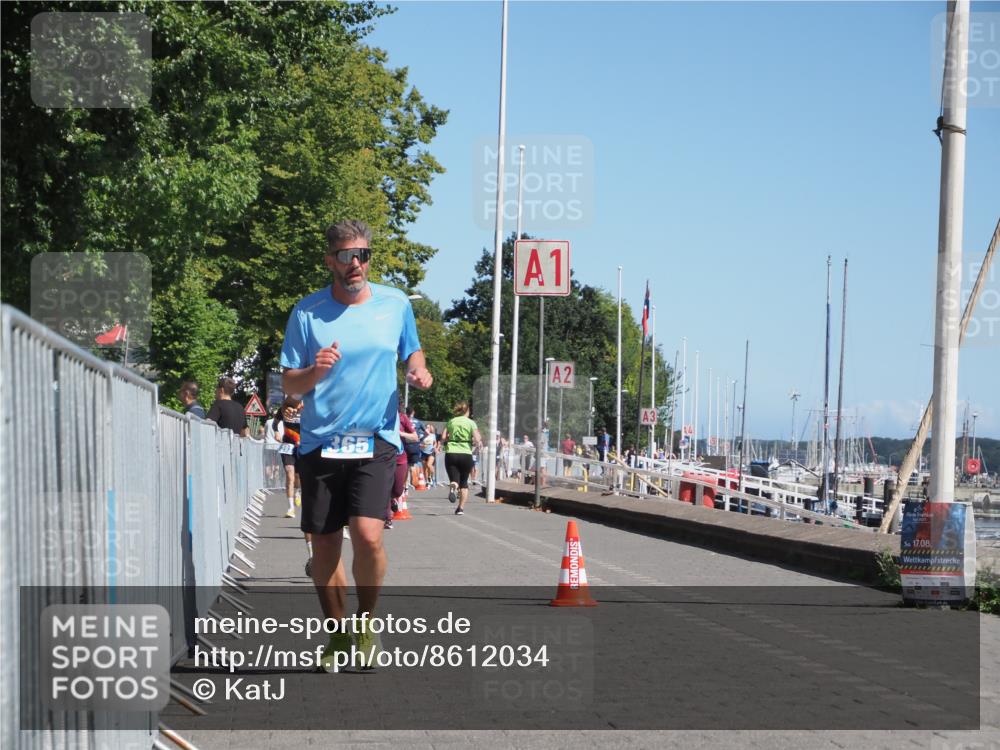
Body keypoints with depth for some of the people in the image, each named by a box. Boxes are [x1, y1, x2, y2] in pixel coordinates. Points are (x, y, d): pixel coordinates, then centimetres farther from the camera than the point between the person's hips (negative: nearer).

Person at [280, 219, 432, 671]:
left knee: (368, 535, -18)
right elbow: (289, 384, 2)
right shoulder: (307, 312, 0)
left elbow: (411, 350, 22)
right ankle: (338, 635, 24)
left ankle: (366, 622, 7)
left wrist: (418, 369, -1)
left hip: (376, 441, -1)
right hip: (320, 443, 1)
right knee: (324, 546, 5)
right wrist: (315, 371, -19)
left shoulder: (395, 304, 5)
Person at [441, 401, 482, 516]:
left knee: (454, 479, -1)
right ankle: (461, 508, 10)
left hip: (451, 453, 1)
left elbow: (443, 438, 4)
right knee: (464, 482, 14)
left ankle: (453, 486, -37)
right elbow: (477, 440, -7)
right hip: (466, 454, -1)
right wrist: (478, 444, 14)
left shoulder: (451, 422, 9)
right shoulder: (471, 423, 2)